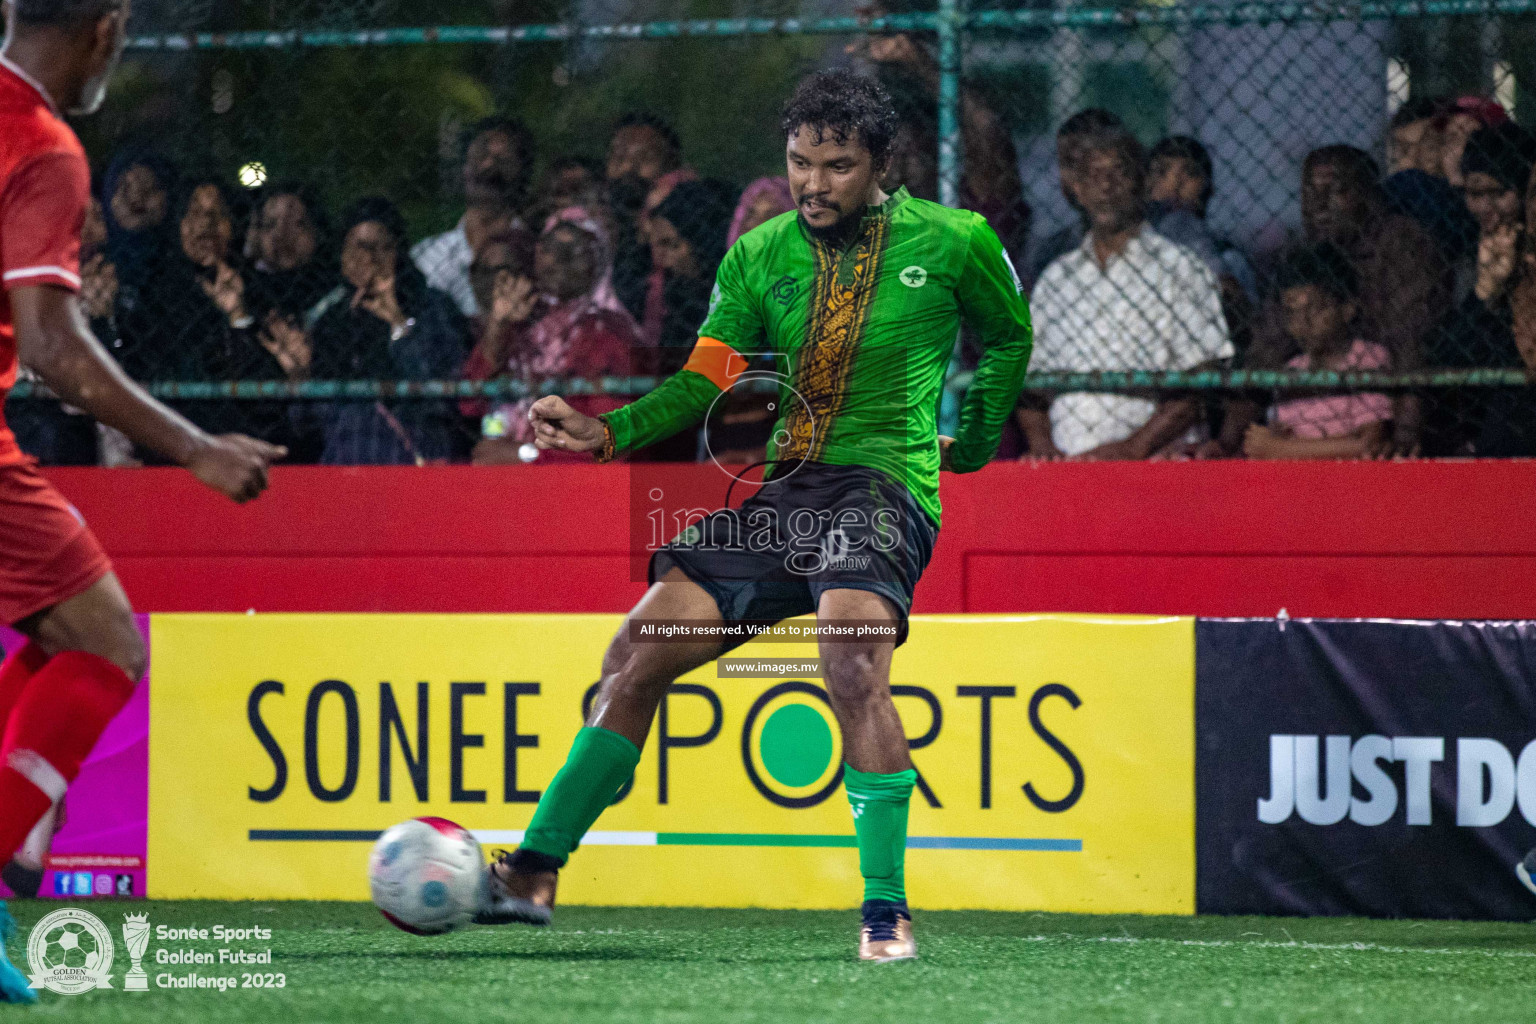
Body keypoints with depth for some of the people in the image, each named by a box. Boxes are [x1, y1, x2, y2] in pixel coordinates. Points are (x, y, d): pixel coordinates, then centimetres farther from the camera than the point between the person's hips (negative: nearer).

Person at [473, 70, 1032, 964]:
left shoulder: (954, 243, 2)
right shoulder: (759, 256, 10)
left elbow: (1009, 334, 20)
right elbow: (706, 383, 6)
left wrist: (976, 442, 15)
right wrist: (606, 433, -9)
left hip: (883, 483, -5)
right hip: (775, 491, 5)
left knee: (852, 658, -31)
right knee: (635, 657, -2)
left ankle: (887, 915, -25)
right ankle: (536, 873, 8)